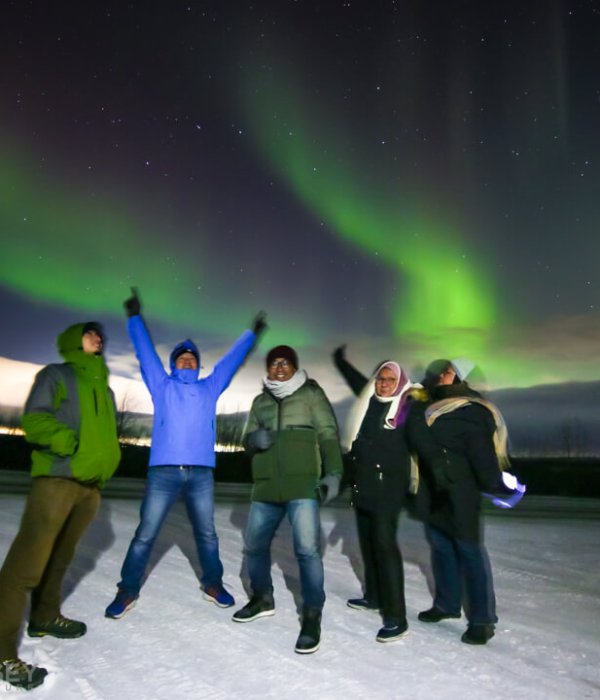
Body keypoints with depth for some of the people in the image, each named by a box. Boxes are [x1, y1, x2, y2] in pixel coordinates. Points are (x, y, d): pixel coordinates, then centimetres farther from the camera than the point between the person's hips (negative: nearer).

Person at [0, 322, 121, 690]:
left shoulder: (104, 388, 22)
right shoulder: (55, 374, 3)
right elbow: (34, 419, -8)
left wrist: (104, 463, 13)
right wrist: (69, 441, -23)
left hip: (91, 483, 7)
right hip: (56, 477, -7)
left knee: (61, 556, 18)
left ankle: (45, 616, 34)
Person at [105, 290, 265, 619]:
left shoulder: (209, 388, 17)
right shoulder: (162, 386, 12)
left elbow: (232, 359, 23)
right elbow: (145, 351, 13)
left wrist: (252, 333, 29)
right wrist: (135, 317, 15)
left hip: (201, 473, 2)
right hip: (163, 471, -2)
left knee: (207, 534, 13)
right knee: (145, 535, 0)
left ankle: (212, 584, 29)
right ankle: (128, 591, 14)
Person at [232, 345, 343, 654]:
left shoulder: (311, 393, 4)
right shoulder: (260, 401, 16)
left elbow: (328, 435, -1)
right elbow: (247, 440, 18)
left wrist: (333, 472, -12)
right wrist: (254, 438, -6)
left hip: (303, 484, -5)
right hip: (266, 487, 5)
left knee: (307, 549, -11)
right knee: (254, 544, 12)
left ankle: (312, 617, 2)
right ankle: (262, 599, 34)